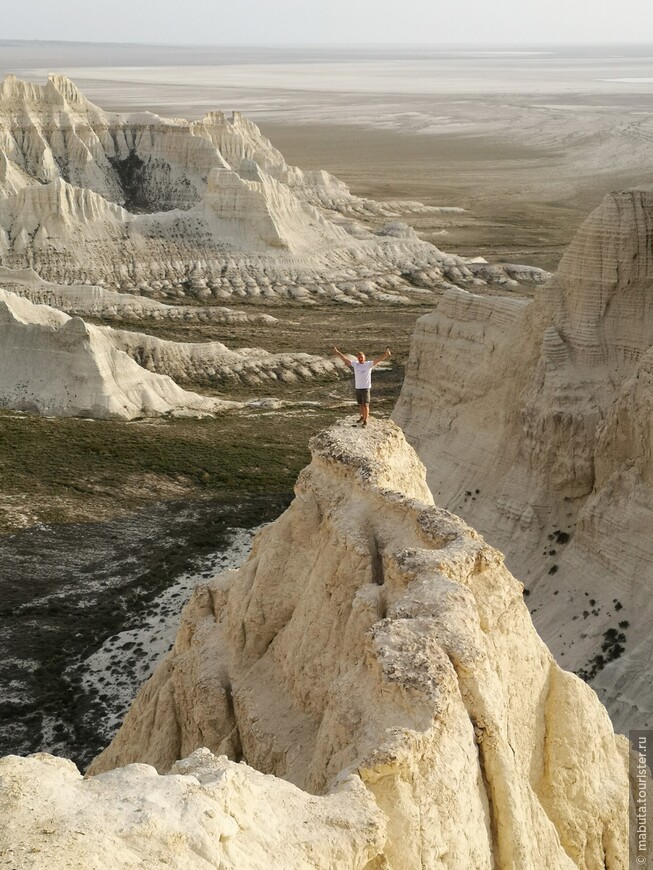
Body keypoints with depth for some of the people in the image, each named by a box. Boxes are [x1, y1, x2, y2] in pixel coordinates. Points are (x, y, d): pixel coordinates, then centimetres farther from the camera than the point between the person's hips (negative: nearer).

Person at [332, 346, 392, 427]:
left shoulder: (369, 364, -10)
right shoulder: (355, 364, 3)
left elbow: (377, 360, -22)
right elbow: (345, 359, 11)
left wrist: (385, 355, -37)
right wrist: (337, 353, 14)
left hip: (366, 388, -5)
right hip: (357, 388, 5)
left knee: (365, 405, -4)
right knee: (360, 404, 18)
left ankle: (365, 421, 3)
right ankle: (362, 416, 37)